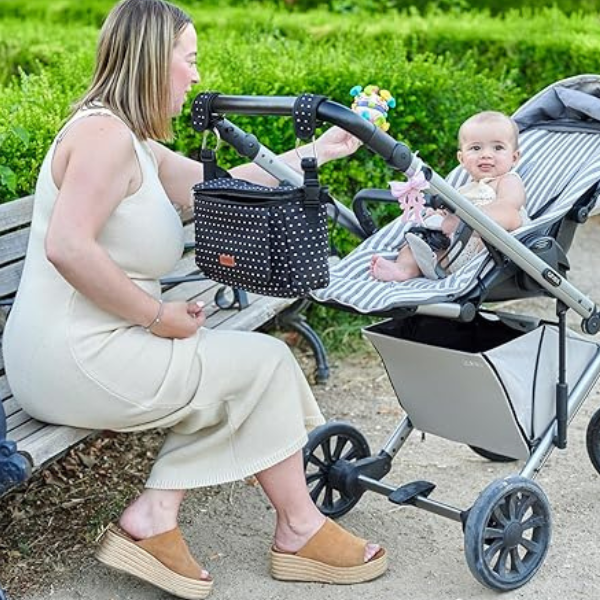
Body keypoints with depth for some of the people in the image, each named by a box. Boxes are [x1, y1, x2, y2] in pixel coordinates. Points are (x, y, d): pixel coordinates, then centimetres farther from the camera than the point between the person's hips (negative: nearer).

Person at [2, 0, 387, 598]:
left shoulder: (130, 142, 15)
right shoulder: (105, 133, -17)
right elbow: (67, 246, -28)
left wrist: (319, 150, 22)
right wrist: (158, 315, -19)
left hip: (74, 354, 10)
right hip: (75, 362, -10)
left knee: (229, 380, 17)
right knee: (267, 359, 0)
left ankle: (151, 519, 9)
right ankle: (299, 532, 15)